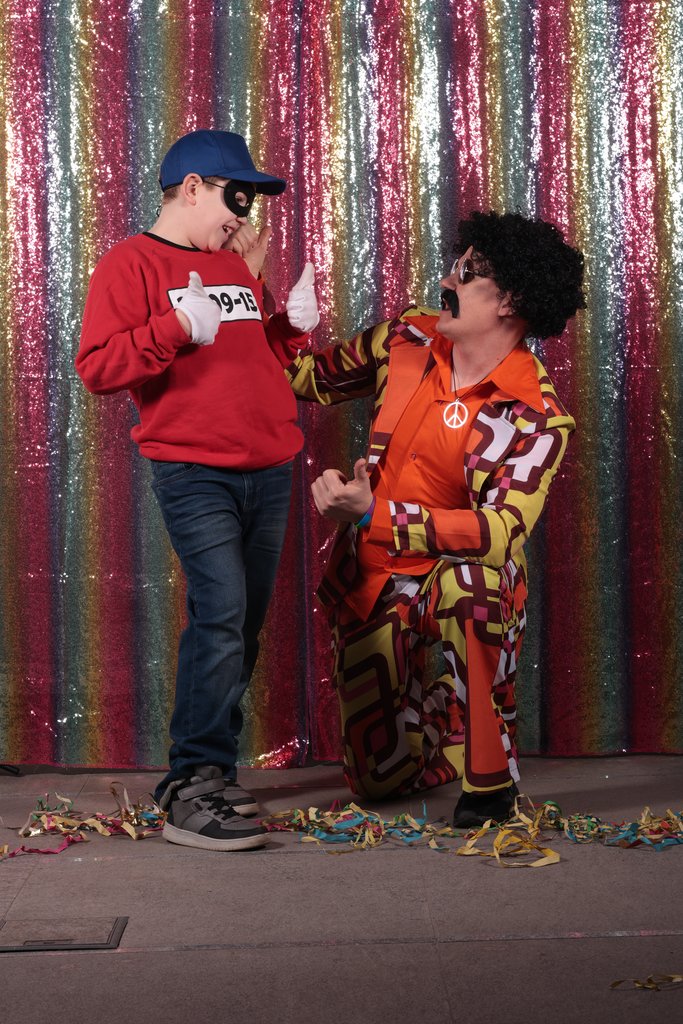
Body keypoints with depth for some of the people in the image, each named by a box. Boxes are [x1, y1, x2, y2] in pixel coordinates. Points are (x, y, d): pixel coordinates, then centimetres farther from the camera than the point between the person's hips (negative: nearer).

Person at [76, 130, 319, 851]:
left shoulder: (238, 265, 20)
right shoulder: (131, 264, -2)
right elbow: (96, 368, -12)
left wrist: (290, 325, 11)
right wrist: (176, 326, -21)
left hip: (268, 471, 8)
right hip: (193, 474, -7)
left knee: (243, 627, 8)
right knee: (219, 616, -18)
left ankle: (209, 776, 17)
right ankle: (194, 791, -14)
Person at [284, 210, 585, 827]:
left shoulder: (537, 415, -18)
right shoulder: (409, 338, -3)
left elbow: (499, 531, -28)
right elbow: (310, 376, 12)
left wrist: (372, 515, -33)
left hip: (454, 577, -4)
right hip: (370, 581, 4)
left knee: (468, 577, -42)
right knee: (381, 778, 7)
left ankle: (490, 777, -24)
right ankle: (432, 706, 44)